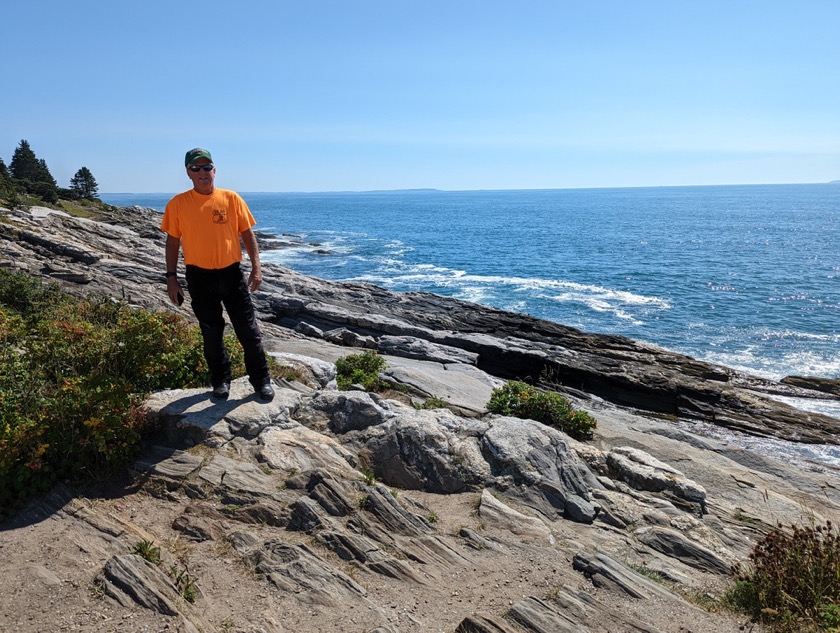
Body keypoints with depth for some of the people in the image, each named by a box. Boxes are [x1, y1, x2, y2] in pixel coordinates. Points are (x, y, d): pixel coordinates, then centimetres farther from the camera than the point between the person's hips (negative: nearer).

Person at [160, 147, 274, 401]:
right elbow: (172, 242, 4)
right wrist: (171, 278, 1)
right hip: (199, 278, 0)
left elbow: (247, 233, 3)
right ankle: (221, 380, 29)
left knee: (248, 330, 4)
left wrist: (256, 266, -4)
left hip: (231, 273, 0)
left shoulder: (231, 198, -1)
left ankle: (261, 379, 18)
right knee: (211, 333, 12)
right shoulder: (178, 204, -2)